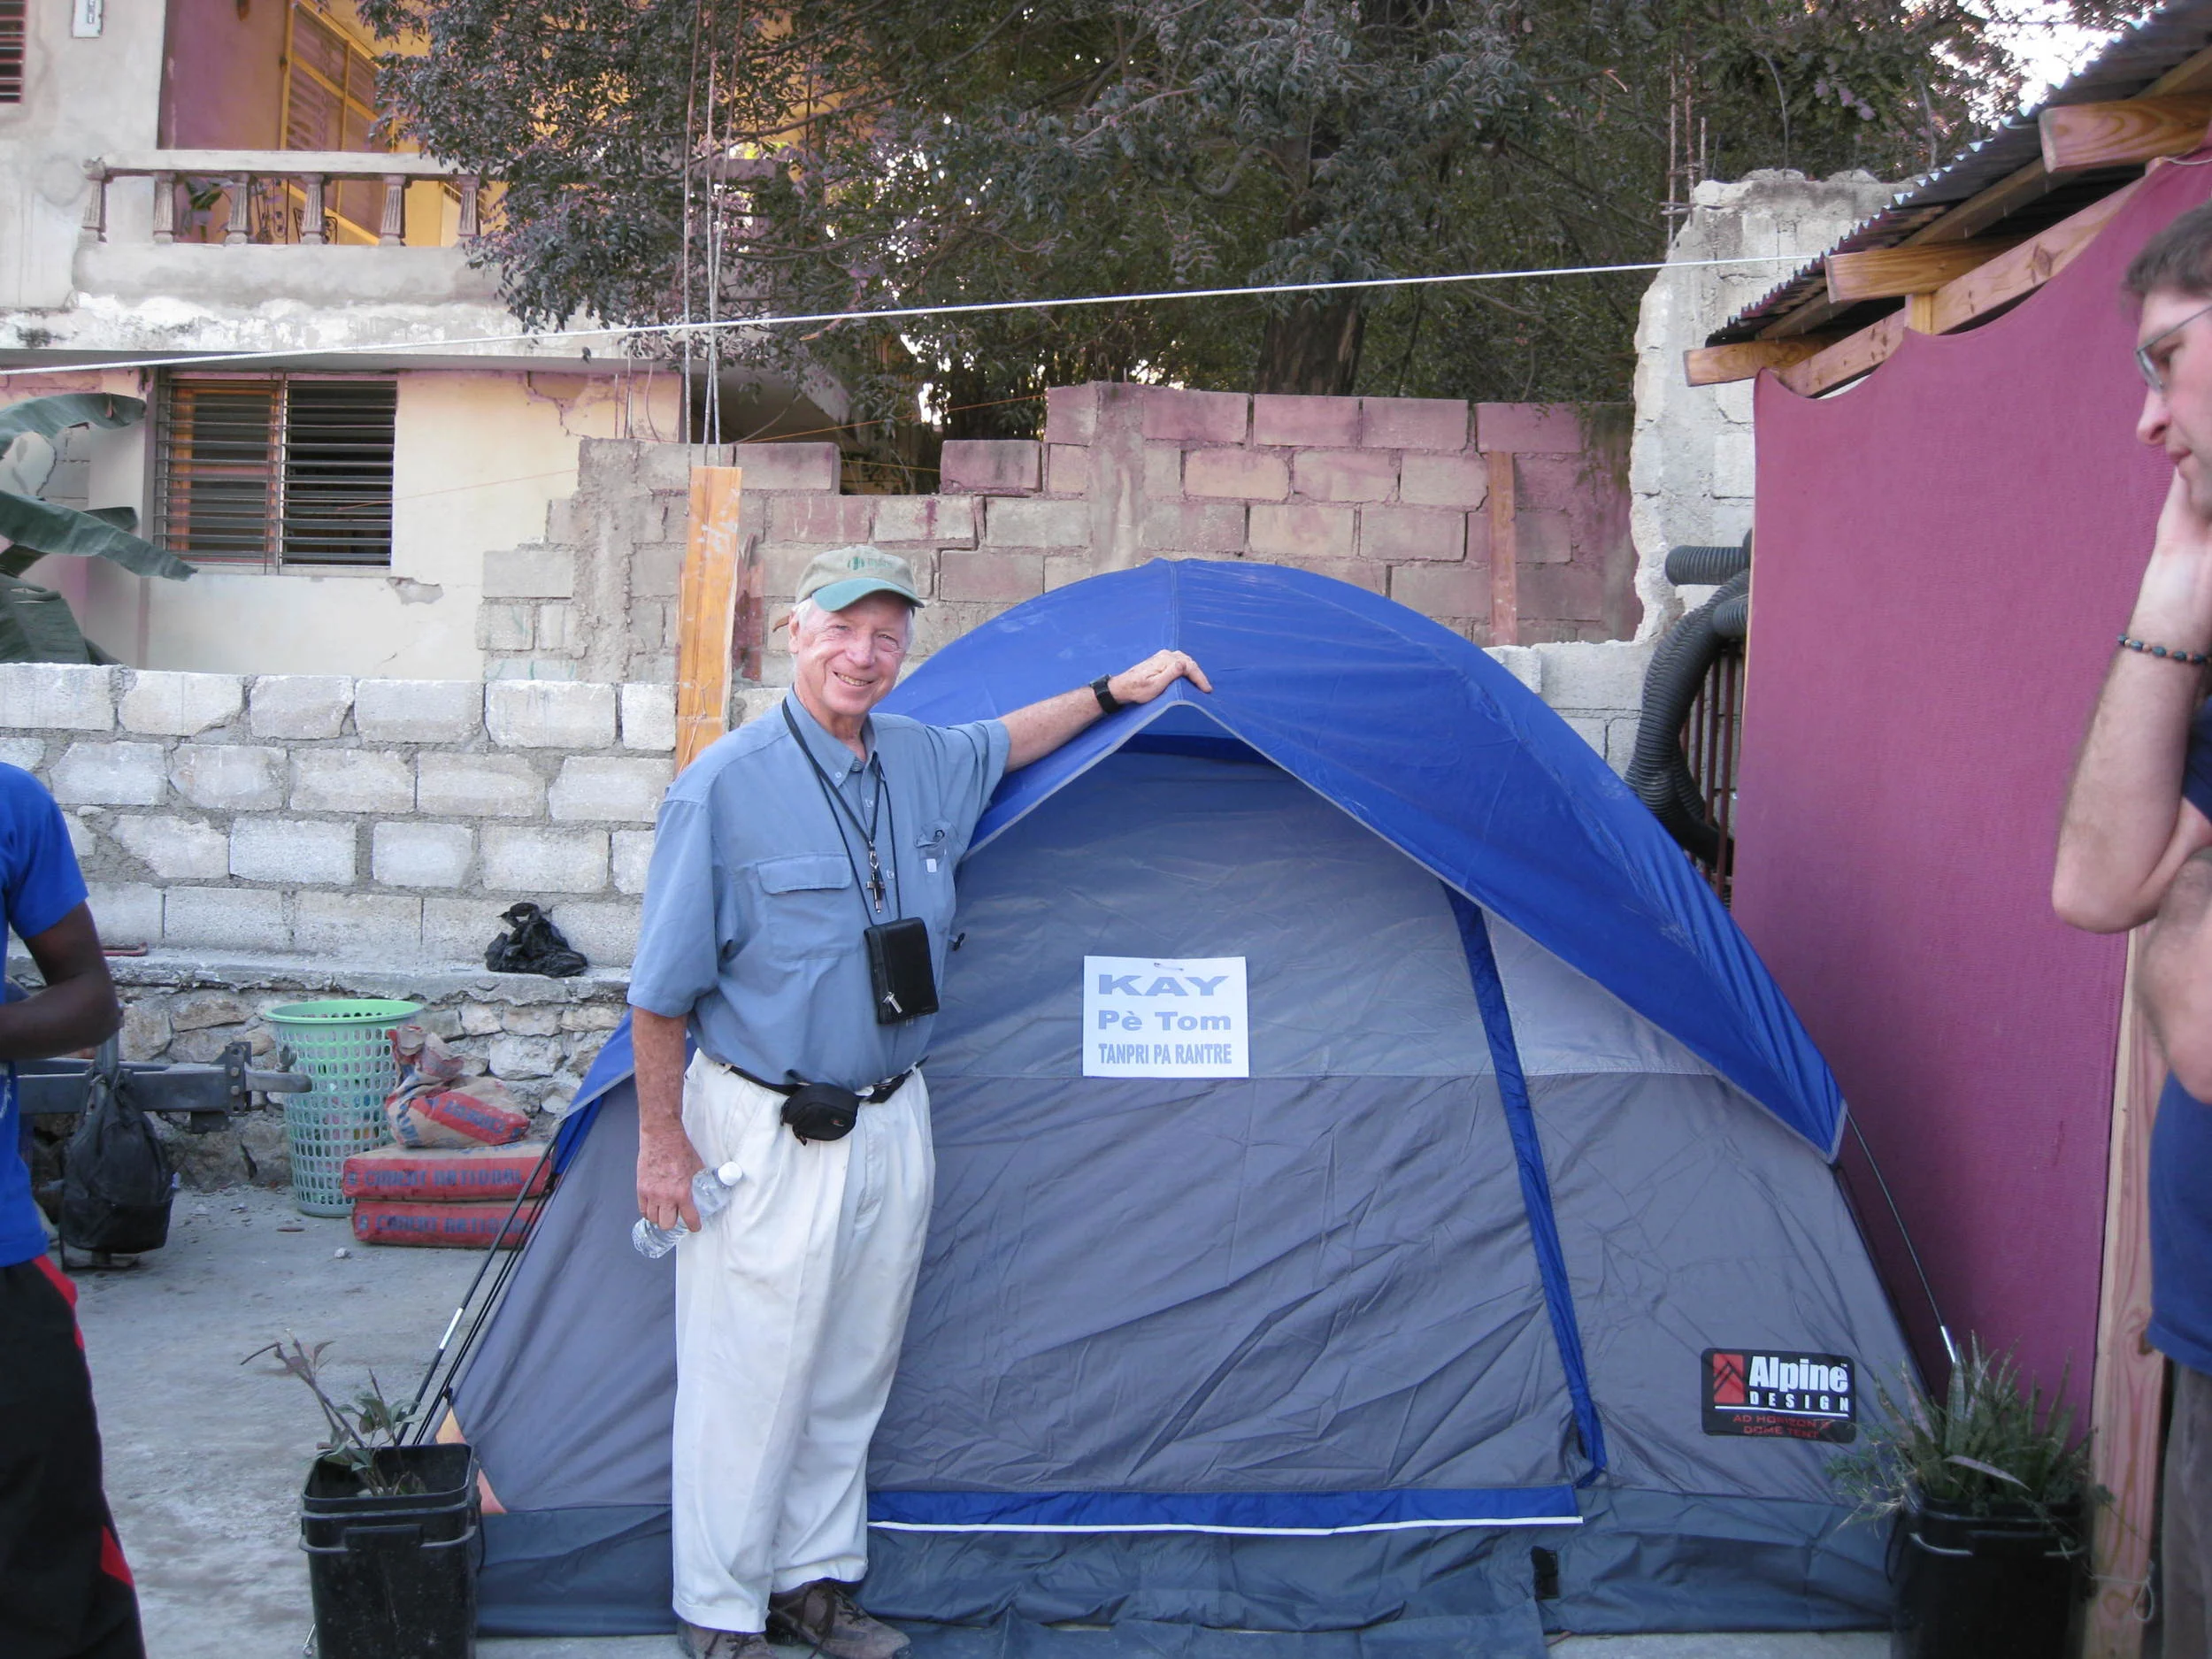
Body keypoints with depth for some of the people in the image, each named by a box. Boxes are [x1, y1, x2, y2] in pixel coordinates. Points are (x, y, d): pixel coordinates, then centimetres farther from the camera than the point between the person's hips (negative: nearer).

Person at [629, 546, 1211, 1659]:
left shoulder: (924, 763, 4)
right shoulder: (726, 787, -15)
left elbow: (1004, 743, 30)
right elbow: (661, 991, -11)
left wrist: (1114, 692, 25)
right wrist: (661, 1139, -10)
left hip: (891, 1122, 7)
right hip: (766, 1133, -6)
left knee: (851, 1375, 16)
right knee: (748, 1379, 2)